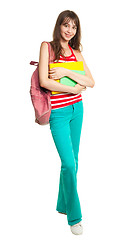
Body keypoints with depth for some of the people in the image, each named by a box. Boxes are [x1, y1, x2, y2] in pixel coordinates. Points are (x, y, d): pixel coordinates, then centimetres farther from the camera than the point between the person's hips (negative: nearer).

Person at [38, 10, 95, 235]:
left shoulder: (76, 53, 9)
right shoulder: (47, 47, -4)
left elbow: (91, 82, 0)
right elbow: (44, 81, -15)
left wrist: (67, 72, -13)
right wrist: (74, 89, -10)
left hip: (76, 109, 5)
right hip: (58, 112, -5)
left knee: (72, 161, 11)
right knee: (68, 163, -9)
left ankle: (63, 205, 29)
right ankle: (74, 217, 4)